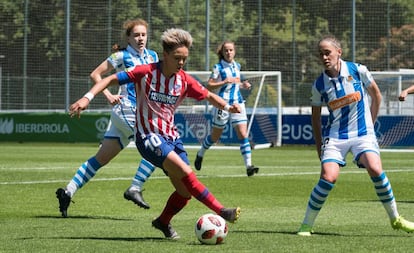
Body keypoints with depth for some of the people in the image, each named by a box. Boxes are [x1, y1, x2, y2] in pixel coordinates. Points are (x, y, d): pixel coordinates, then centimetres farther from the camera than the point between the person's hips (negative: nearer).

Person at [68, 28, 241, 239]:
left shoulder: (185, 80, 0)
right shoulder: (146, 72, -13)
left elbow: (208, 95, 14)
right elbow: (111, 79, -10)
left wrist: (227, 107, -6)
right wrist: (88, 97, -22)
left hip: (171, 136, 6)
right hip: (148, 136, -6)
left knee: (185, 192, 0)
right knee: (186, 172, -25)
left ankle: (163, 222, 27)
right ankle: (221, 212, -24)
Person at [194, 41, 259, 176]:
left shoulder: (237, 66, 10)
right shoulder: (218, 67, -7)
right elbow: (208, 86, -11)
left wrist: (242, 85, 6)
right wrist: (224, 82, -22)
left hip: (237, 103, 4)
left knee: (243, 135, -10)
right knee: (215, 136, 10)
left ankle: (248, 166, -15)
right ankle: (200, 155, 37)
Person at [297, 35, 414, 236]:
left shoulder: (358, 70, -6)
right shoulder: (319, 85, -3)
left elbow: (376, 95, 9)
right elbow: (315, 116, 10)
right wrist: (319, 148, 9)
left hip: (362, 133, 0)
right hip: (335, 136, 0)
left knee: (375, 169, -23)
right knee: (328, 177, -20)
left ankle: (395, 218, -4)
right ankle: (306, 225, -5)